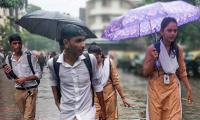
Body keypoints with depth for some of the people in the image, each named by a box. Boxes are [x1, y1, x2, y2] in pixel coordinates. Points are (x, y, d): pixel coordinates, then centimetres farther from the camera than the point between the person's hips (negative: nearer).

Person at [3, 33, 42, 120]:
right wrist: (7, 73, -8)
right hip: (18, 91, 5)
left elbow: (39, 74, -7)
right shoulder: (8, 59, 1)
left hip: (30, 90, -5)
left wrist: (25, 79, -20)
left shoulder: (29, 56, -10)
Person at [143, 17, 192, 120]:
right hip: (156, 88, -2)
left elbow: (182, 72, 10)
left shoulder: (178, 49, 2)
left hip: (173, 88, 2)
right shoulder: (152, 49, -8)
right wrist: (153, 60, -21)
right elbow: (146, 73, -4)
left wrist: (189, 89, 3)